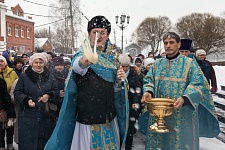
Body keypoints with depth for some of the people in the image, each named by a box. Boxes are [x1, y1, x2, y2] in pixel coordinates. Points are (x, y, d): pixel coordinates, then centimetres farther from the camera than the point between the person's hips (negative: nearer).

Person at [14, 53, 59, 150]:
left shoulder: (50, 77, 8)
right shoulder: (24, 76, 2)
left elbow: (56, 91, 6)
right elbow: (17, 92, 2)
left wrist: (49, 95, -16)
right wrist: (26, 100, -17)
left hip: (46, 117, 2)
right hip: (28, 117, -1)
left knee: (44, 142, 8)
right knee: (28, 142, 2)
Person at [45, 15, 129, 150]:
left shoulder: (112, 58, 8)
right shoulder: (83, 54, -6)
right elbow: (77, 66, -32)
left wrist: (119, 81, -6)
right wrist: (83, 61, -55)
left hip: (109, 119, 5)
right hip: (87, 119, -4)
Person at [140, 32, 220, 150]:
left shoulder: (189, 63, -1)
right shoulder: (158, 64, 11)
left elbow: (198, 84, -10)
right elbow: (149, 80, 9)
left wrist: (184, 99, -26)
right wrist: (148, 92, -13)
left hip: (182, 115, -3)